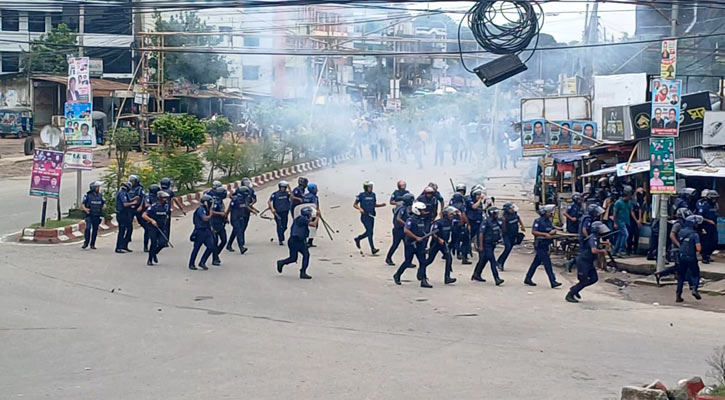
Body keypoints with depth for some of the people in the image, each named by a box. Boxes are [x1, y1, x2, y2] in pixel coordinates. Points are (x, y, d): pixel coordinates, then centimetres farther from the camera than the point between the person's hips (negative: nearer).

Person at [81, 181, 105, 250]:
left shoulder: (100, 195, 9)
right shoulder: (88, 195, -3)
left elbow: (104, 203, 13)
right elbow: (82, 204, -3)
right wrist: (85, 209, -21)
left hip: (97, 216, 4)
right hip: (89, 215, -4)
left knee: (95, 230, 6)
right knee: (88, 228, -18)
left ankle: (92, 244, 13)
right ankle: (86, 243, -12)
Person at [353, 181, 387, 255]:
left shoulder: (373, 194, 9)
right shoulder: (361, 195, -6)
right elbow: (354, 205, -1)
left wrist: (381, 205, 1)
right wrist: (360, 208, -19)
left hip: (371, 216, 6)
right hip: (365, 216, -6)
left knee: (368, 232, 13)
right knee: (370, 232, -13)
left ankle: (358, 239, 39)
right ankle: (373, 249, -14)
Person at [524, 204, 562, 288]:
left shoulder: (548, 221, 13)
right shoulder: (538, 221, -12)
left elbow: (554, 230, 13)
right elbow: (533, 231, -21)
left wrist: (553, 231, -11)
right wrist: (545, 234, -25)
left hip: (545, 245, 9)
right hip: (540, 245, -9)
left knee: (536, 262, 14)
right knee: (547, 263, -10)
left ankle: (527, 279, 24)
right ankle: (553, 282, -11)